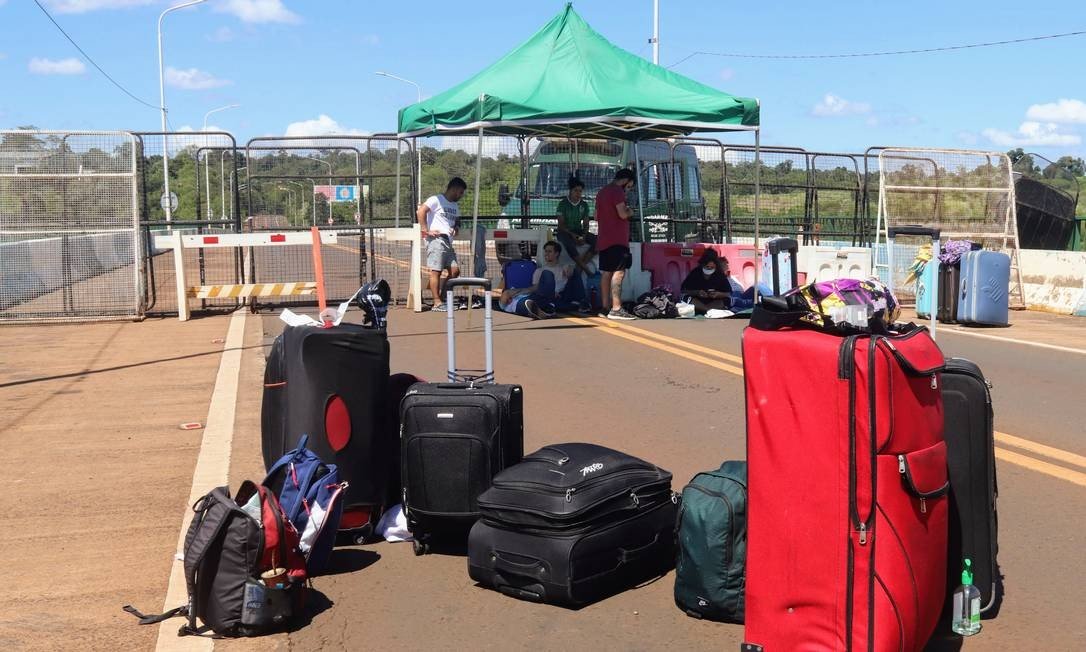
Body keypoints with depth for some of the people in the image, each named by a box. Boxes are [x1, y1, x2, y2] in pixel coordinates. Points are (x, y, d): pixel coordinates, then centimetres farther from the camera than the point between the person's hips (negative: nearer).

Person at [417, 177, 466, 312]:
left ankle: (442, 297, 12)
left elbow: (457, 220, 37)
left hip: (448, 241, 9)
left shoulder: (455, 205, 23)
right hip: (436, 240, -8)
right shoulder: (436, 200, -3)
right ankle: (437, 303, -7)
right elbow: (420, 212, -13)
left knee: (455, 270, 1)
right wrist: (426, 230, -15)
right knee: (436, 271, -8)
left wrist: (455, 228, 14)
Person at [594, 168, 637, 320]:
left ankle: (605, 308, 11)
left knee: (606, 272, 9)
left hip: (604, 239, 10)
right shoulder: (617, 191, -10)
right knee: (619, 272, -13)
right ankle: (616, 309, -20)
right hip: (617, 239, -10)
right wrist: (630, 211, 0)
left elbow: (596, 216, 28)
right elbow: (623, 214, -19)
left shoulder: (602, 192, 20)